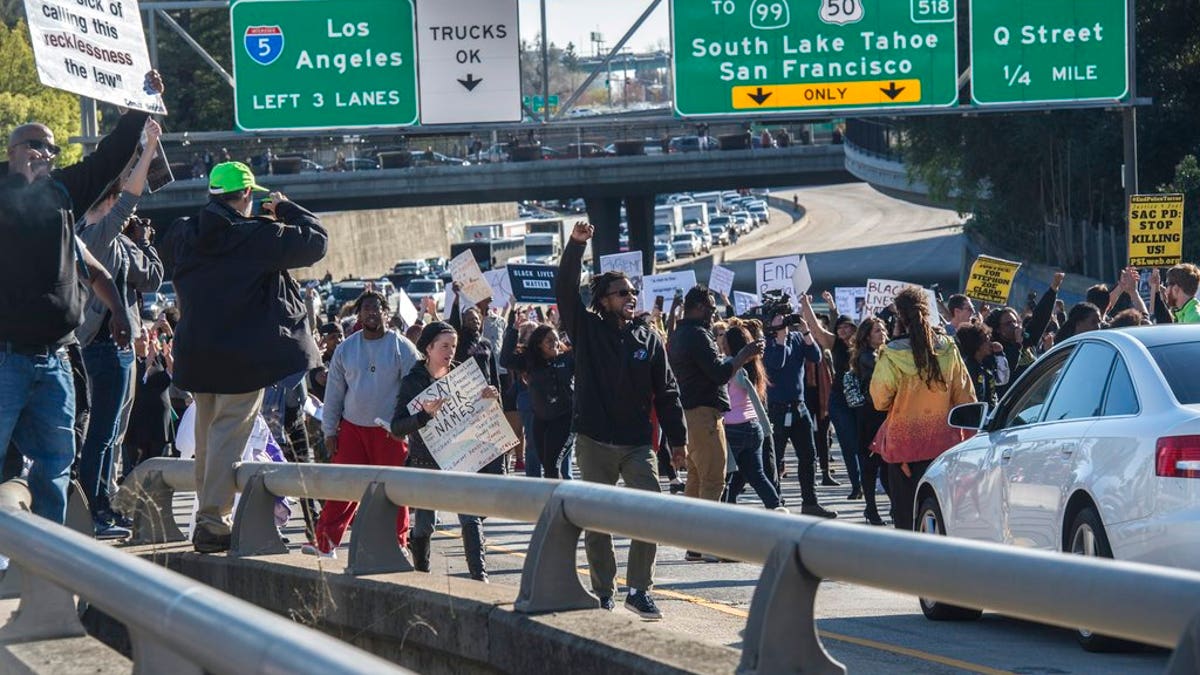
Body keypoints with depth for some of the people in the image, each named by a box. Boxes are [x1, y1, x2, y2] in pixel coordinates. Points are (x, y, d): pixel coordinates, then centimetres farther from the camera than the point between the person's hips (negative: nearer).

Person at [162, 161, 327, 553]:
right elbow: (316, 241, -6)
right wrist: (286, 210, 10)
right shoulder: (259, 236, -13)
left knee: (206, 435, 17)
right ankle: (212, 521, -9)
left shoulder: (184, 236, 1)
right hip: (245, 353, -6)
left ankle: (207, 514, 24)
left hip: (196, 352, 6)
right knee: (229, 433, -4)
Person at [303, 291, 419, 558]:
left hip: (390, 432, -2)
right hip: (352, 428, 2)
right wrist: (329, 431, 7)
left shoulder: (401, 347, -1)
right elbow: (334, 392, 11)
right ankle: (325, 543, 4)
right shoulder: (345, 349, 8)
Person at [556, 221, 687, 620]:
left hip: (637, 444, 1)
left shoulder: (648, 339, 7)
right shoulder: (587, 330, 2)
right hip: (594, 444, -1)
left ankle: (639, 590, 2)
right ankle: (604, 593, 14)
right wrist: (575, 246, -21)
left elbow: (666, 392, 8)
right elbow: (565, 291, -11)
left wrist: (678, 439, 5)